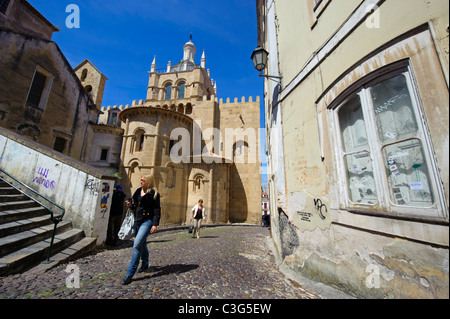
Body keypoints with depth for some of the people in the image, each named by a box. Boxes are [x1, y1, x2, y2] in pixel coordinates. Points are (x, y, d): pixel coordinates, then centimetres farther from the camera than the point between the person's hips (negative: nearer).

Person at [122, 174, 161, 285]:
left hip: (148, 221, -8)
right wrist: (131, 205, -1)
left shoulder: (153, 194, -12)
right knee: (142, 244, 21)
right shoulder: (138, 191, 9)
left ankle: (130, 274, -1)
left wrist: (155, 224, -20)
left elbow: (157, 210, -14)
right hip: (138, 221, 8)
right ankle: (145, 264, 42)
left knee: (137, 244, -13)